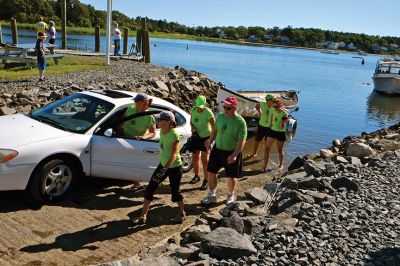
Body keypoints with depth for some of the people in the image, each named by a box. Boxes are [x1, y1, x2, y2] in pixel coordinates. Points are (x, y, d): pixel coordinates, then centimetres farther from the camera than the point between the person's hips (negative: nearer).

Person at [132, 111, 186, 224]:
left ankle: (182, 214, 30)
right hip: (163, 164, 8)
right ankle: (143, 216, 13)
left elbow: (174, 155, -30)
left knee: (175, 191, 5)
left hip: (174, 166, -8)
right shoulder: (162, 131, -1)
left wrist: (164, 170, -36)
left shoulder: (174, 134, -25)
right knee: (150, 188, 4)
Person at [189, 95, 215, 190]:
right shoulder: (194, 109, -5)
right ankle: (197, 176, 35)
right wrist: (193, 129, -12)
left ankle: (206, 181, 3)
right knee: (195, 158, 15)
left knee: (205, 159, -5)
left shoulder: (208, 112, -22)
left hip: (205, 137, -6)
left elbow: (214, 127, -20)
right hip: (195, 137, 6)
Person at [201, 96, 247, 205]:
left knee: (231, 176, 11)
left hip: (232, 152, -5)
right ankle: (211, 196, 26)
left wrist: (234, 155, -27)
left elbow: (242, 141, -20)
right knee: (211, 172, 8)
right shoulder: (220, 116, -3)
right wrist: (210, 141, 16)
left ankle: (230, 196, 37)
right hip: (217, 149, 5)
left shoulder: (240, 122, -19)